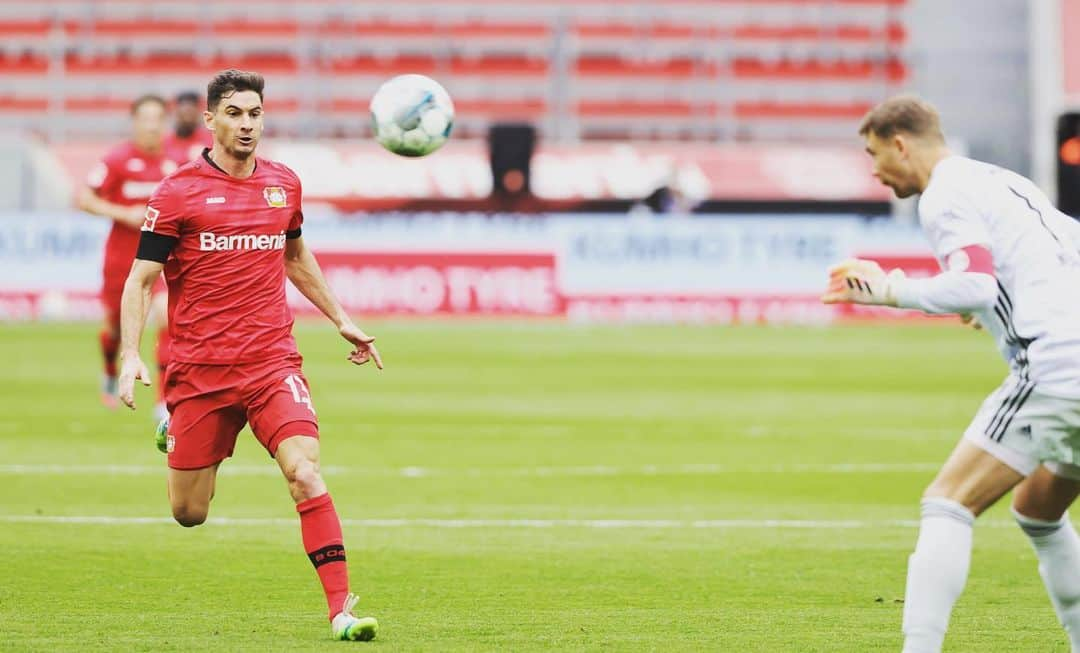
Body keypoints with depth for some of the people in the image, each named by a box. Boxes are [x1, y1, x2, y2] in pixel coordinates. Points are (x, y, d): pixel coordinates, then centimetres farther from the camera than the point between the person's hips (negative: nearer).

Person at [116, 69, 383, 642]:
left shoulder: (283, 185, 9)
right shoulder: (178, 192, -4)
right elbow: (139, 279, -3)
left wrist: (341, 320, 28)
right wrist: (130, 355, -15)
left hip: (273, 363, 2)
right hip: (199, 372, -2)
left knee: (305, 473, -20)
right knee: (189, 513, 5)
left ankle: (341, 609, -21)